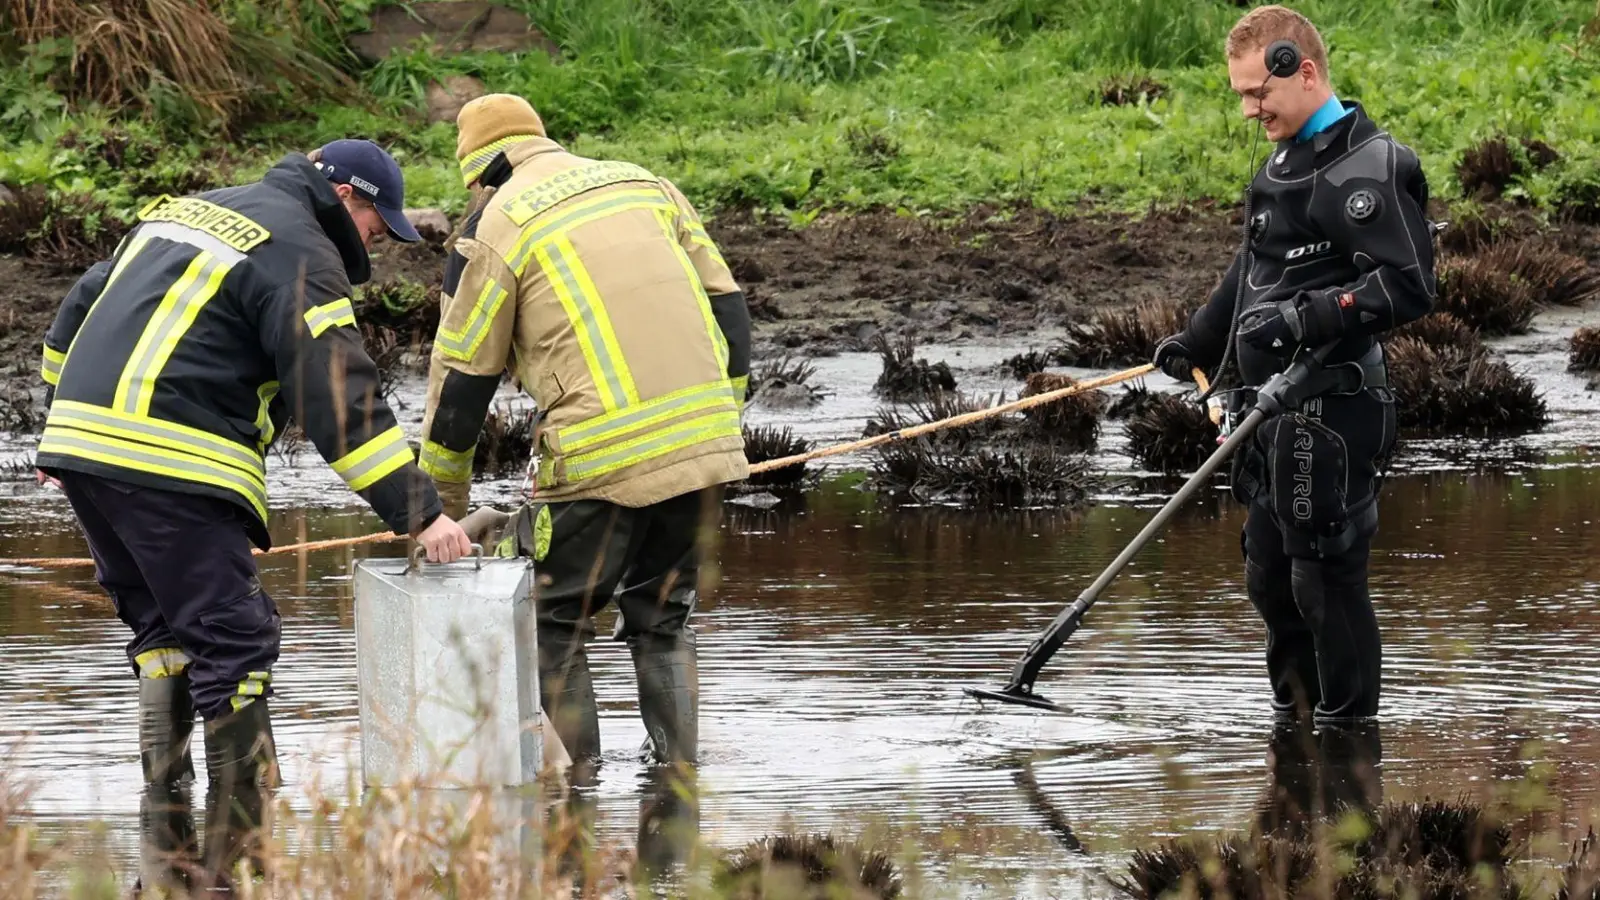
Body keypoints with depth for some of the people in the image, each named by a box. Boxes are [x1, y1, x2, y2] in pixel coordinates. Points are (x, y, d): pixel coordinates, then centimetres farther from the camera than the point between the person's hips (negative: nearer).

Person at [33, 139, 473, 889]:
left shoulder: (184, 211, 24)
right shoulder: (301, 252, -3)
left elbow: (80, 309, 30)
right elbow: (340, 399, -12)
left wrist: (60, 416, 38)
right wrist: (419, 514, -13)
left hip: (80, 436, 8)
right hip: (169, 462, -8)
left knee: (162, 624, 19)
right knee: (232, 640, -5)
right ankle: (241, 846, -8)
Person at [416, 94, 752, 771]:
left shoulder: (495, 228, 4)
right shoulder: (644, 186, 19)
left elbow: (461, 376, 6)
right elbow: (728, 309, 17)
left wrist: (440, 499, 17)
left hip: (602, 458, -5)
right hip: (705, 446, 5)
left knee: (554, 629, 9)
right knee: (662, 619, 21)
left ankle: (578, 775, 6)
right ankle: (679, 766, 19)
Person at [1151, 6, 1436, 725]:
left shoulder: (1369, 167, -14)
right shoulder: (1284, 164, 19)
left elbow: (1407, 287, -22)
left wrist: (1306, 317, -27)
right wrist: (1196, 344, 41)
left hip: (1330, 408, -10)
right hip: (1271, 409, 10)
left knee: (1325, 579, -7)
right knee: (1269, 577, 14)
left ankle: (1349, 725, 0)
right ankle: (1293, 717, 24)